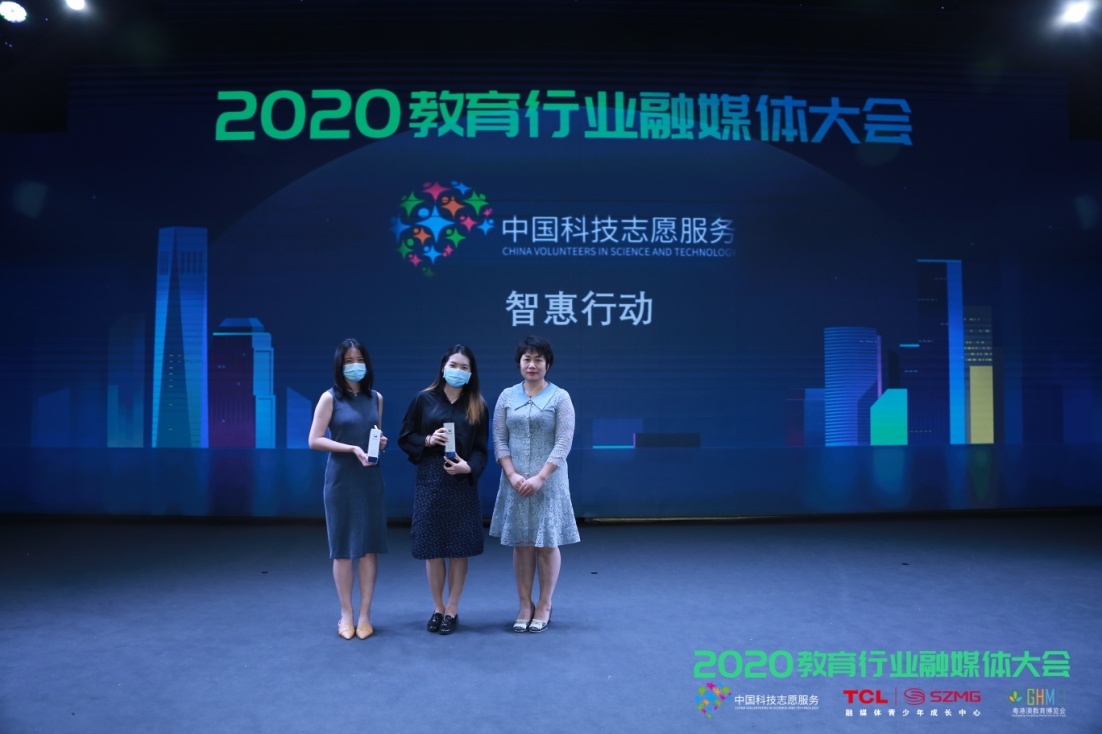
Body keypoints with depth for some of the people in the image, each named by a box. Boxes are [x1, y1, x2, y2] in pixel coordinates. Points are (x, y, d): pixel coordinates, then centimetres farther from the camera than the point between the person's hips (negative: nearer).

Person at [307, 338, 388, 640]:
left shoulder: (376, 397, 10)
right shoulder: (330, 397, -3)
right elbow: (314, 440, -9)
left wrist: (381, 442, -1)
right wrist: (352, 448, -18)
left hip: (371, 480, 3)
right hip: (341, 479, -3)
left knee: (370, 546, 4)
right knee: (343, 548, 5)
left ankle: (365, 614, 14)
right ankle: (346, 614, 17)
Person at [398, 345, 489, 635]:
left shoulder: (477, 406, 4)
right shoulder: (424, 399, 2)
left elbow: (481, 448, 3)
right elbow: (405, 438, 5)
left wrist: (469, 467, -16)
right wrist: (428, 440, -12)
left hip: (462, 483, 0)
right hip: (429, 480, 0)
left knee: (459, 548, 3)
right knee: (432, 547, 5)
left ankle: (452, 610, 17)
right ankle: (437, 608, 20)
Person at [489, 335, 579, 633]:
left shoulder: (560, 397, -2)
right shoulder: (507, 396, 6)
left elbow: (563, 444, -8)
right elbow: (499, 440, 3)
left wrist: (539, 478, -15)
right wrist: (513, 475, -10)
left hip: (548, 482, -2)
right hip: (515, 482, 2)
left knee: (547, 544, 4)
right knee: (521, 544, 7)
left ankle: (544, 606, 17)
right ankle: (525, 606, 17)